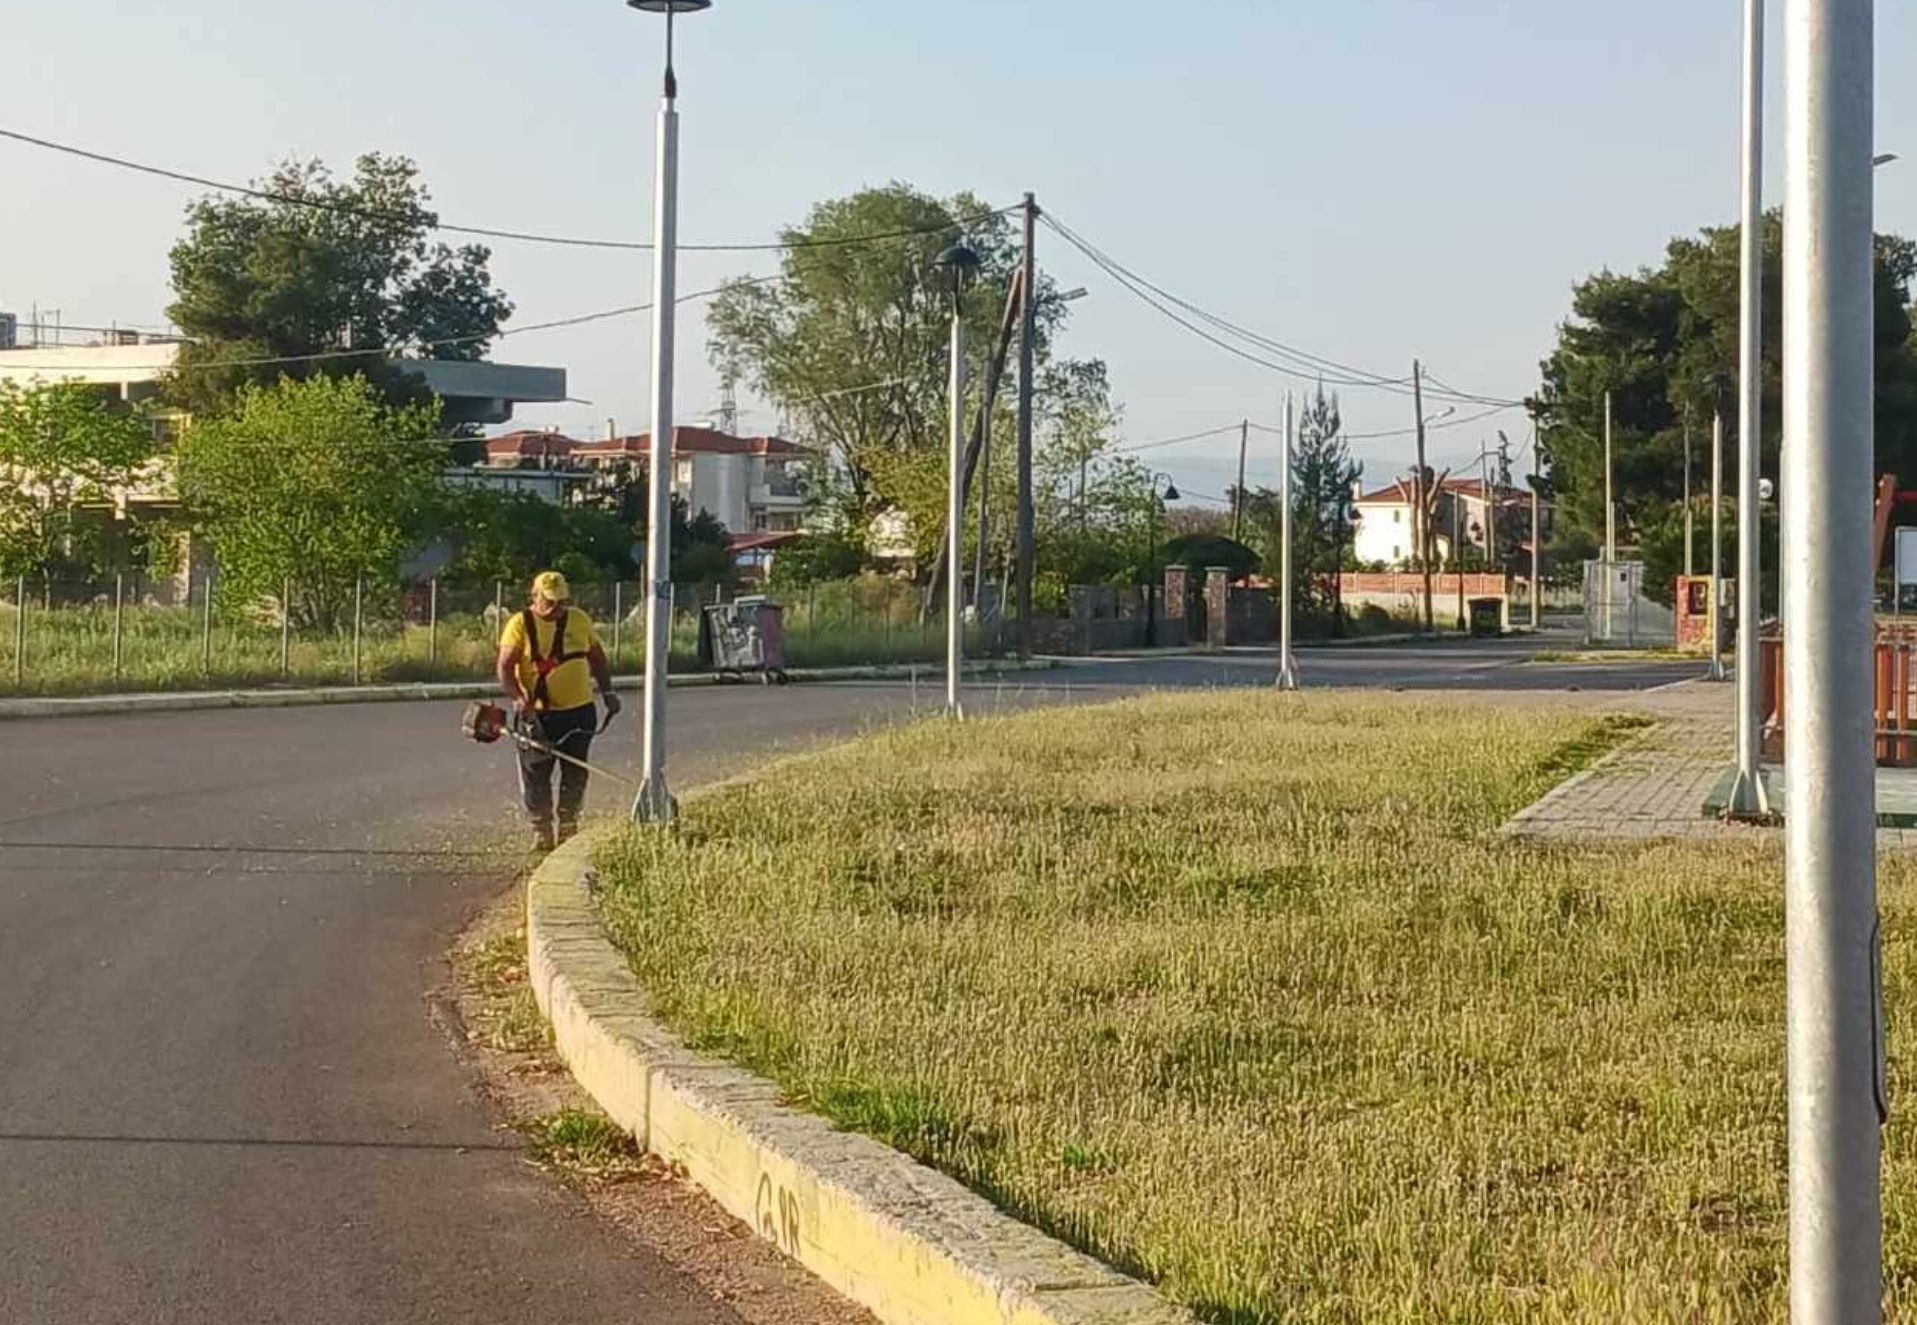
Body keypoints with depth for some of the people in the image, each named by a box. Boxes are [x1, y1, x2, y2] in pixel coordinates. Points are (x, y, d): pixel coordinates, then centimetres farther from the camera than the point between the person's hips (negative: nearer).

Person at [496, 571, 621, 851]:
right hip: (537, 714, -3)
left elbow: (597, 657, 18)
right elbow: (505, 667, -12)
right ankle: (541, 831, 12)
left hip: (578, 710, 3)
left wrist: (607, 691, 11)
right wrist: (518, 699, -27)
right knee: (536, 774, 0)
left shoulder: (579, 620, 6)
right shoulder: (520, 625, -6)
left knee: (575, 772, 6)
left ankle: (568, 826, 20)